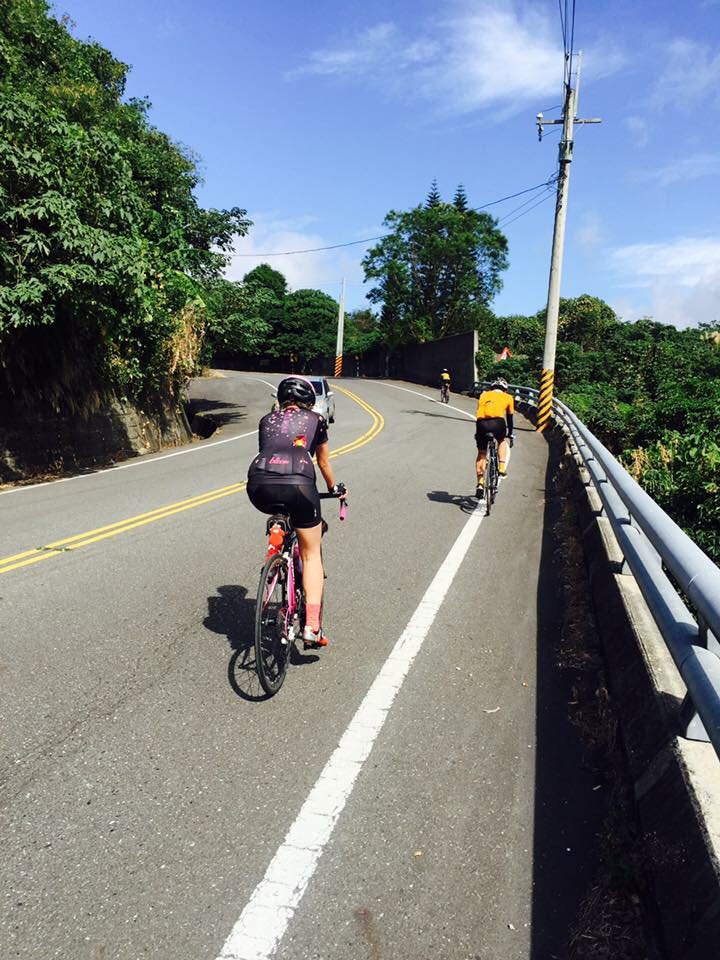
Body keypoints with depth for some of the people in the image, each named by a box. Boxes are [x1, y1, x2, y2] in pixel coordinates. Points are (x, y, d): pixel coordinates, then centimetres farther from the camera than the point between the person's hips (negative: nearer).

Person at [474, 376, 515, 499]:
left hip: (481, 423, 1)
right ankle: (502, 467, 17)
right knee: (502, 441, 33)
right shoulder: (507, 397, 24)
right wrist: (510, 434, 45)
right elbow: (509, 418, 32)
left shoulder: (484, 395, 29)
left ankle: (480, 484, 14)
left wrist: (478, 433, 43)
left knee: (481, 454, 17)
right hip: (497, 423, -1)